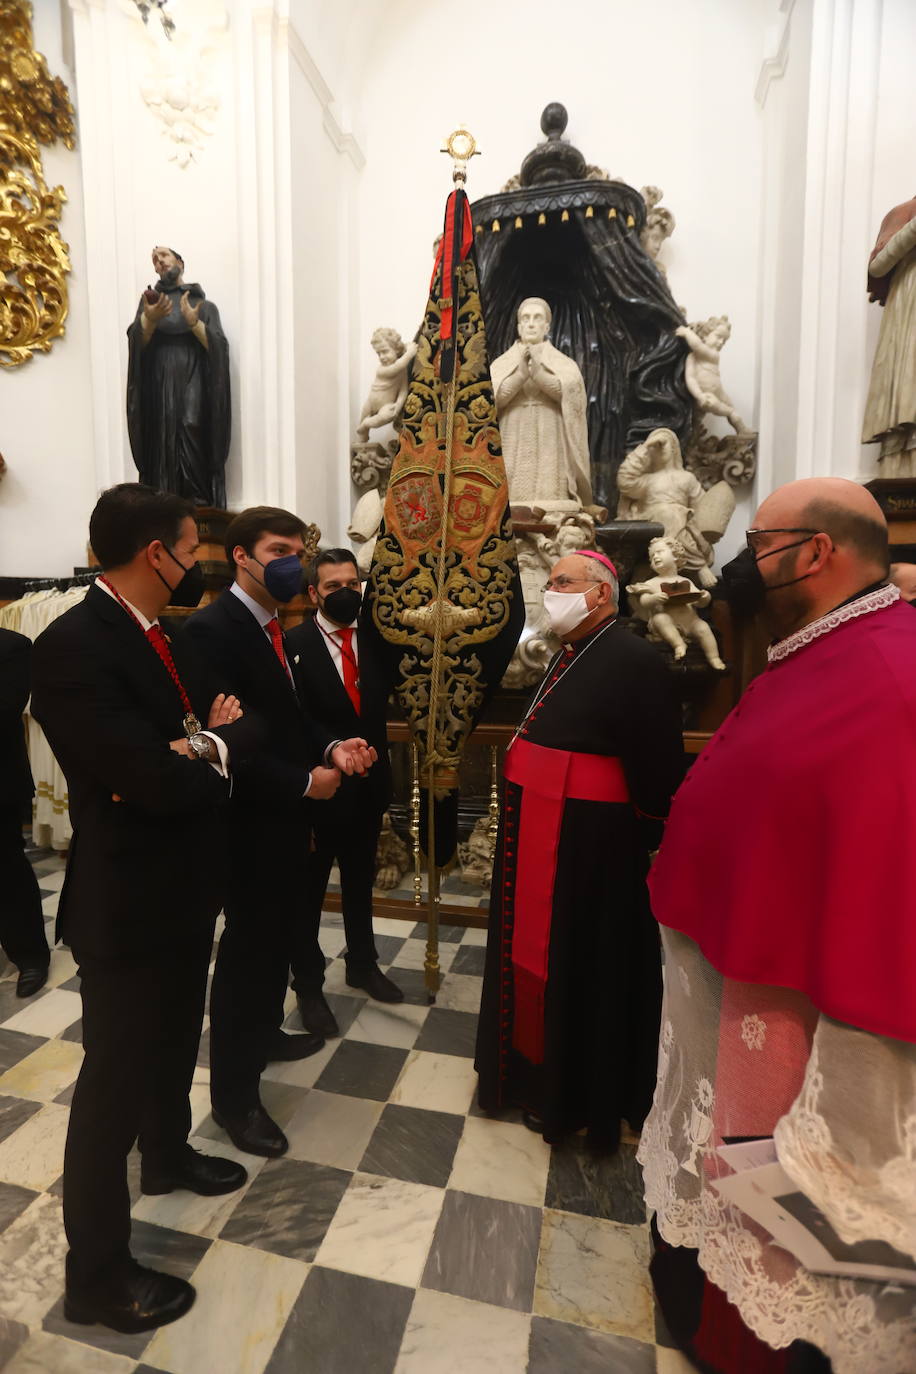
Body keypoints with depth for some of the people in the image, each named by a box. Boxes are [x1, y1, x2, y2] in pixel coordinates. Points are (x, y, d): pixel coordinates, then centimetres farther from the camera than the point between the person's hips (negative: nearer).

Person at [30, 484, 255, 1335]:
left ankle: (167, 1155, 54)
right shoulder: (72, 646, -24)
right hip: (129, 900, -9)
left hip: (183, 887, 9)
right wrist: (209, 750, -11)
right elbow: (160, 783, -31)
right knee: (114, 1078, 9)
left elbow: (236, 727, 4)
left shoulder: (164, 638, 6)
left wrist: (203, 745, -19)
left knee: (175, 1040, 28)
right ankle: (96, 1274, 31)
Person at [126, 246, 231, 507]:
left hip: (193, 384, -1)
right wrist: (149, 320, -16)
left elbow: (219, 348, 2)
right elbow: (136, 343, 4)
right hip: (158, 386, 1)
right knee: (161, 451, -13)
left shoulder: (205, 306, 17)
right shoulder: (150, 300, 20)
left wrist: (194, 322, -14)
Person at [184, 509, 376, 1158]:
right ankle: (234, 1092, 22)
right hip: (251, 819, -9)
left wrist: (331, 747, -5)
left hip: (286, 813, 9)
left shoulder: (274, 627, 10)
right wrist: (304, 782, -20)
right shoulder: (212, 628, -20)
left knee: (276, 934, 23)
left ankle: (264, 1031, 45)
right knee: (247, 946, 4)